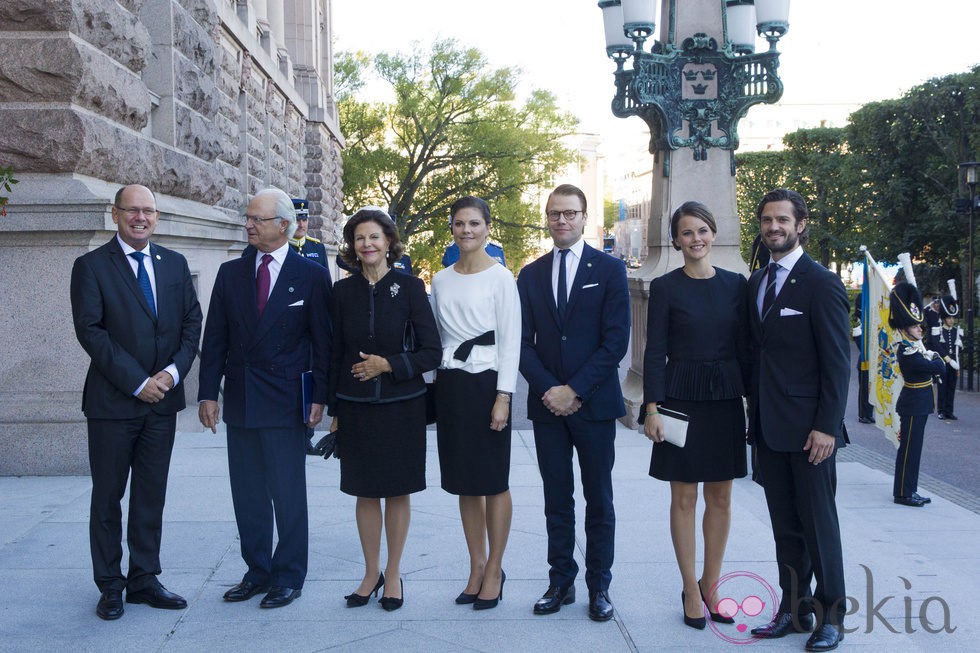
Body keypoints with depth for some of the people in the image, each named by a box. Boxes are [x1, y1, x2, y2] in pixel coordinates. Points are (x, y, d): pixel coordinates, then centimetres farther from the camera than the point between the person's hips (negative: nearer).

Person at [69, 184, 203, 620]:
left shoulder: (175, 264, 10)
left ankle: (144, 580, 21)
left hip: (162, 402, 4)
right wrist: (136, 382, -16)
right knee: (107, 497, 7)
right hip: (112, 402, -4)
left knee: (151, 496, 10)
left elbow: (192, 322, 8)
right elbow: (90, 331, -11)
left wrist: (174, 371, -8)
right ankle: (110, 586, 18)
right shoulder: (91, 266, -3)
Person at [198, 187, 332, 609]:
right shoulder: (231, 273, 8)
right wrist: (209, 393, 2)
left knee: (288, 495, 3)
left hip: (285, 401, -4)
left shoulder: (311, 276, -3)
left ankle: (288, 578, 16)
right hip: (239, 401, 4)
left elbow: (322, 341, -2)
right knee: (247, 495, 12)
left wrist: (319, 397, -7)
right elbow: (215, 338, 8)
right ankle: (257, 572, 26)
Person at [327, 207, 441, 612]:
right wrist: (333, 410, 7)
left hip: (401, 405, -2)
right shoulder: (343, 291, 3)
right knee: (365, 491, 9)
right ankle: (371, 573, 24)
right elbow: (336, 354, 8)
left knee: (398, 491, 7)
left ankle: (393, 574, 21)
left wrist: (389, 364, -16)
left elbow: (431, 352, -4)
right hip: (356, 407, 2)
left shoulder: (409, 287, -5)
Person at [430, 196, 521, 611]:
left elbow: (511, 340, -8)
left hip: (486, 383, -5)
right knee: (465, 482, 10)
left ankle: (494, 569, 13)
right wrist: (433, 385, 9)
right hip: (450, 385, 5)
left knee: (493, 481, 1)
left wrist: (503, 397, -13)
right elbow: (435, 337, 15)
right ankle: (477, 565, 22)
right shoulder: (441, 280, 11)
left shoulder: (500, 278, -5)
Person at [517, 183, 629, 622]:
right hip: (547, 404, 3)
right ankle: (561, 582, 17)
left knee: (599, 500, 6)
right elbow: (523, 342, 5)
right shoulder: (530, 275, 9)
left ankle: (599, 586, 16)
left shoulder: (609, 270, 0)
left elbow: (616, 340, -7)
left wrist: (575, 389, -13)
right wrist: (548, 389, -10)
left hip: (594, 402, -2)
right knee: (556, 500, 8)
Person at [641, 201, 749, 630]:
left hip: (726, 401, 3)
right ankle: (691, 590, 15)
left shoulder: (735, 284, 6)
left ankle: (710, 585, 21)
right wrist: (652, 407, -11)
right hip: (682, 398, -3)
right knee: (684, 498, 3)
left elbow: (745, 348, 8)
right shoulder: (665, 287, -2)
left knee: (720, 498, 8)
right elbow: (655, 352, -4)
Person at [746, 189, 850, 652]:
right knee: (784, 525, 12)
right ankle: (793, 609, 22)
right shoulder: (756, 283, 13)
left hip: (808, 428, -7)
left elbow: (838, 362, -12)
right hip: (769, 426, 7)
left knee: (818, 523, 2)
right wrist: (754, 412, 11)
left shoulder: (821, 283, -9)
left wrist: (827, 425, -16)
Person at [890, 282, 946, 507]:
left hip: (919, 405, 10)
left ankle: (910, 491, 19)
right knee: (908, 449, -3)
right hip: (913, 406, -10)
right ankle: (903, 494, 3)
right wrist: (936, 358, -2)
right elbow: (938, 368, -20)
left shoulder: (916, 345, 9)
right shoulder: (907, 352, -20)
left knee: (913, 448, 13)